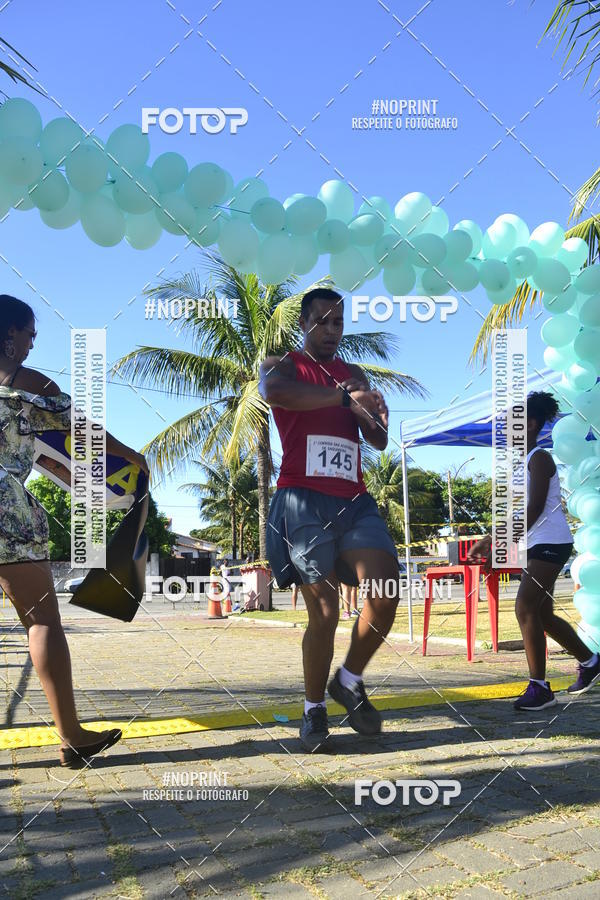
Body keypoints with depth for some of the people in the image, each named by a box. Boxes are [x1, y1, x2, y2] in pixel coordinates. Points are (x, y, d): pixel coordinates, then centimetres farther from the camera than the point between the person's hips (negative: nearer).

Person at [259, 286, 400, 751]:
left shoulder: (354, 374, 22)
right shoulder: (282, 366, 7)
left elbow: (380, 441, 13)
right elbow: (275, 390, -21)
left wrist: (370, 416, -10)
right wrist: (343, 396, -22)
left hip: (354, 500, 5)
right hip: (304, 501, -4)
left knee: (386, 593, -13)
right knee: (324, 614, -6)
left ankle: (350, 682, 10)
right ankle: (314, 710, 14)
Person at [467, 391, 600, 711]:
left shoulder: (539, 458, -11)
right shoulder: (522, 462, 17)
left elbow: (534, 509, -20)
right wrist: (488, 540, 14)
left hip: (550, 542, -10)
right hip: (537, 545, 10)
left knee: (525, 609, -17)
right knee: (542, 614, 13)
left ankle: (539, 687, -12)